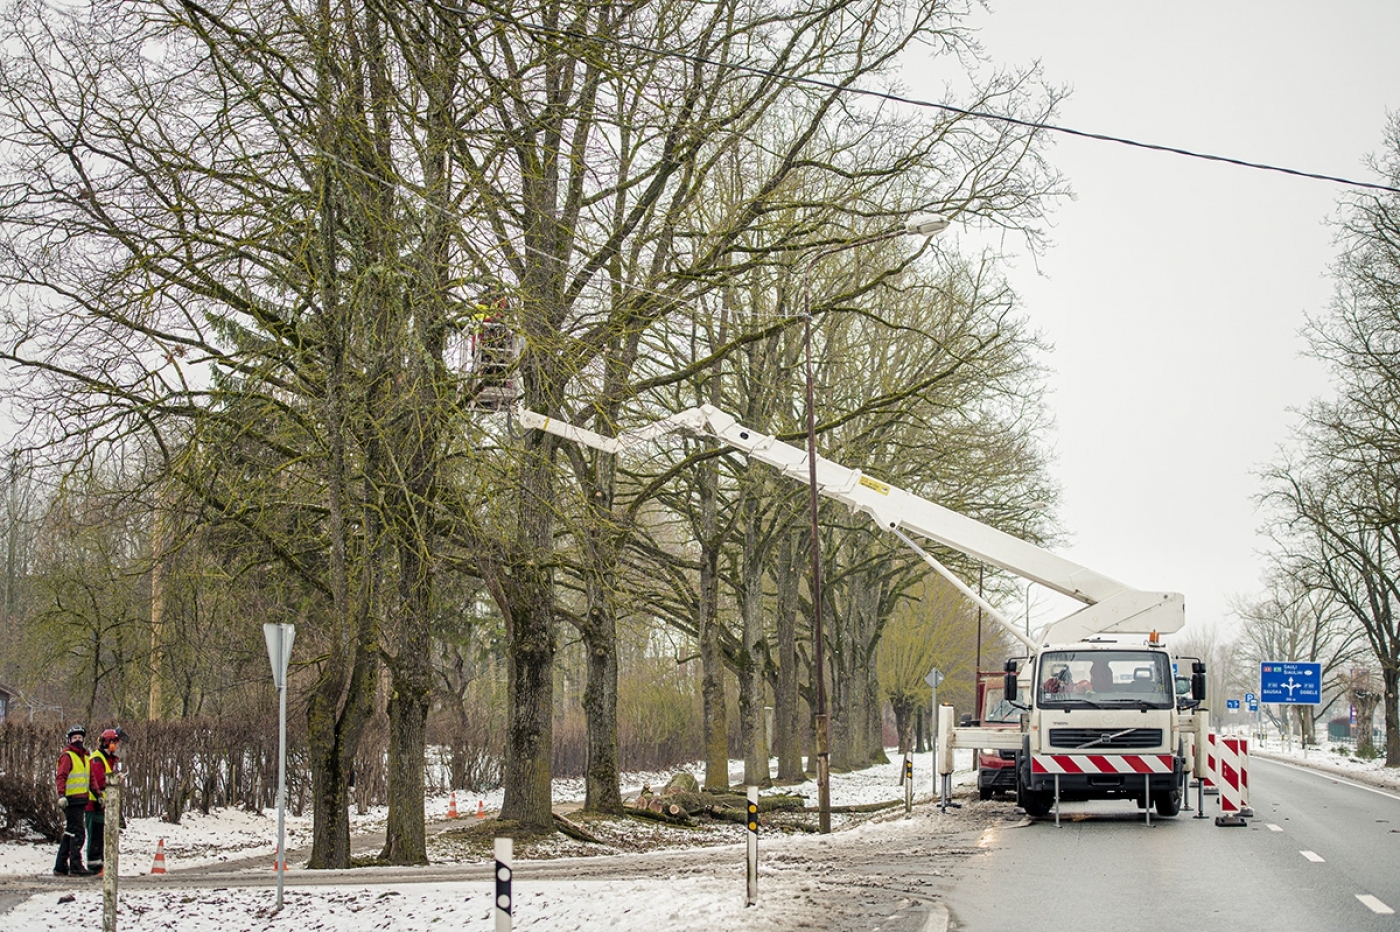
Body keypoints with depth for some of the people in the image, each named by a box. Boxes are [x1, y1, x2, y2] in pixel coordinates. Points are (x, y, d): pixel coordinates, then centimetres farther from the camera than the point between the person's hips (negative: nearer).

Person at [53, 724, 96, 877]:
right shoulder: (67, 756, -5)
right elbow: (61, 776, -16)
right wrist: (61, 795, -28)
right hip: (71, 800, -9)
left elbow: (90, 778, 27)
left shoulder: (85, 757, 21)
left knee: (69, 834, 12)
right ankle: (76, 867, -12)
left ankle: (60, 867, 18)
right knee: (77, 833, -12)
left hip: (81, 800, 9)